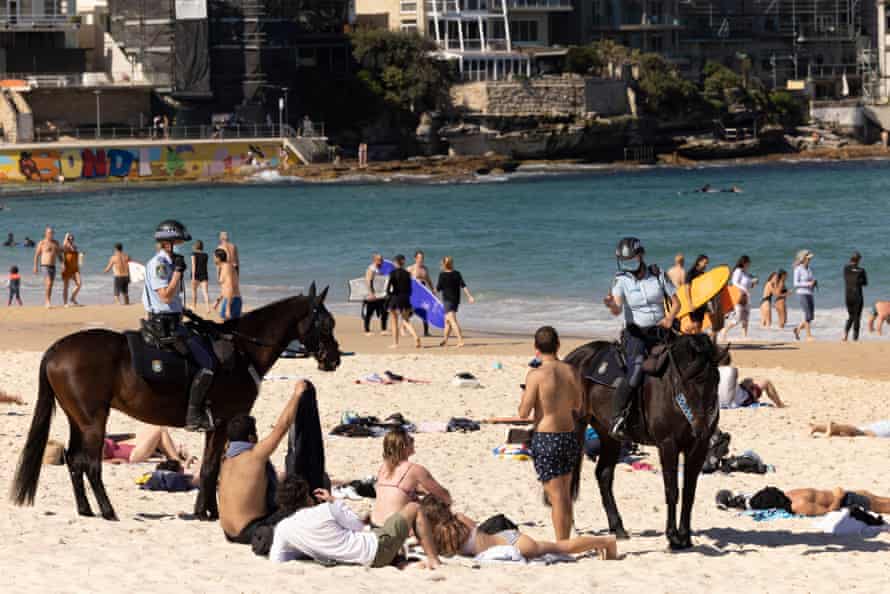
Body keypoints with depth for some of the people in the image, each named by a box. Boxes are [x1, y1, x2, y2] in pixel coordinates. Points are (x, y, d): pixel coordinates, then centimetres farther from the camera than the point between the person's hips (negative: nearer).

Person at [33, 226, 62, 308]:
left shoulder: (56, 243, 9)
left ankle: (47, 302, 15)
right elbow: (36, 255, -5)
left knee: (50, 286, 7)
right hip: (45, 266, -6)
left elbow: (59, 255, 14)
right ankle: (47, 301, -11)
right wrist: (35, 267, -10)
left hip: (53, 267, 6)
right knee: (48, 283, -19)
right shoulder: (42, 243, -7)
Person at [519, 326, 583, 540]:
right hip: (570, 435, 5)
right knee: (565, 495, 18)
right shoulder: (572, 372, 1)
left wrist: (526, 394, 7)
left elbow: (523, 413, -11)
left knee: (556, 497, -3)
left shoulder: (536, 374, -14)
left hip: (545, 439, -5)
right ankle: (565, 542, 26)